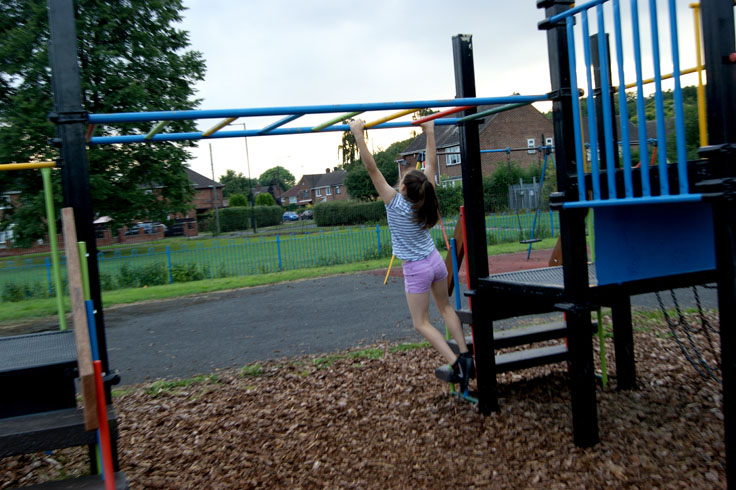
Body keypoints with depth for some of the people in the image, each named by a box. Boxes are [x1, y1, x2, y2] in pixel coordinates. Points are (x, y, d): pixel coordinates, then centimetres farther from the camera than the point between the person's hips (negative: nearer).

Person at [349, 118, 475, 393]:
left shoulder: (395, 204, -22)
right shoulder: (425, 200, -9)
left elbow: (371, 168, -23)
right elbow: (431, 165, 2)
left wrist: (359, 135, -21)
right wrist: (429, 132, 8)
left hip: (416, 270, -5)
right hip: (436, 262, 6)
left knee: (421, 323, 5)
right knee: (445, 308, 23)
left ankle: (456, 364, -9)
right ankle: (465, 355, 19)